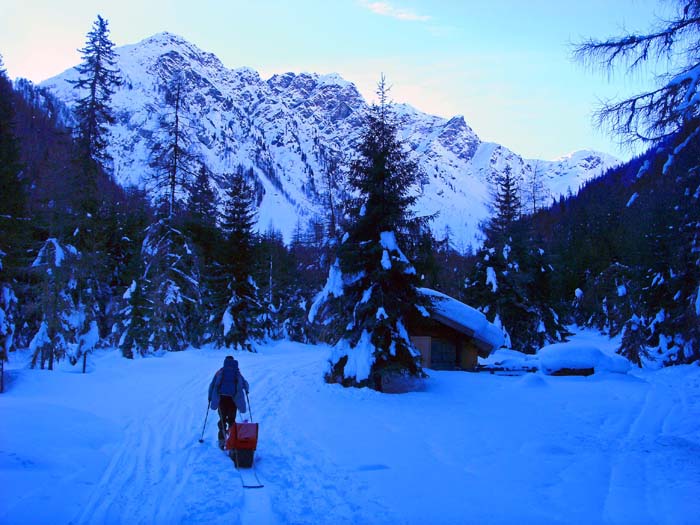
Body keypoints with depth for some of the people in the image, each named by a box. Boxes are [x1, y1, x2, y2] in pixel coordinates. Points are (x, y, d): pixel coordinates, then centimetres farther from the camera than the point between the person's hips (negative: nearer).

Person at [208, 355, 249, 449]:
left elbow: (212, 385, 7)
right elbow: (245, 385, 17)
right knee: (231, 420, 11)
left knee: (222, 419, 11)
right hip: (233, 399, 0)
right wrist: (246, 390, 39)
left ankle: (222, 440, 1)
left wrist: (210, 396, 19)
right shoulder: (237, 373, 11)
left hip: (221, 398, 0)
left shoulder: (220, 372, 9)